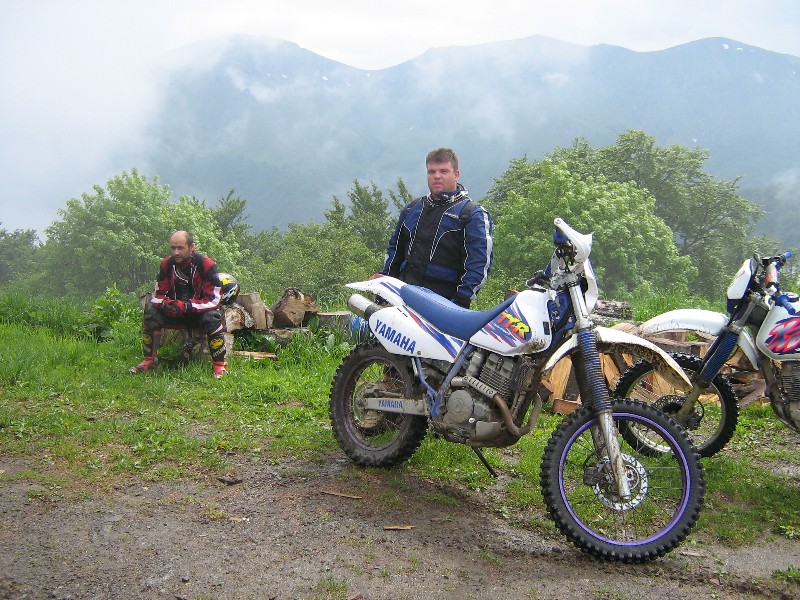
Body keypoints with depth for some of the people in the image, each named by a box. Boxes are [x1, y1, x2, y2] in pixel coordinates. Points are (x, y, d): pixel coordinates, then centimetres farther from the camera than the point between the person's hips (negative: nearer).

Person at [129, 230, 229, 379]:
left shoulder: (206, 265, -19)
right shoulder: (167, 264, -6)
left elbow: (214, 300, -23)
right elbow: (157, 295, -2)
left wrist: (186, 306, -34)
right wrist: (165, 304, -27)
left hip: (201, 311, -4)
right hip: (175, 311, 4)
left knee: (212, 318, -36)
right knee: (151, 312, -19)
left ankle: (219, 365, -23)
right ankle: (149, 360, -6)